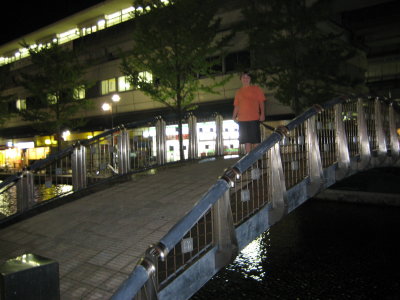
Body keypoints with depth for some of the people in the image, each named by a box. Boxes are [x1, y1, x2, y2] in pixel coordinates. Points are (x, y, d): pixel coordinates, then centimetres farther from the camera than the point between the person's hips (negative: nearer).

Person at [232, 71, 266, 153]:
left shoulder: (256, 89, 8)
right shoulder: (238, 92, 17)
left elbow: (261, 102, 3)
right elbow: (236, 106, 16)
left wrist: (262, 114, -9)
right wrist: (234, 117, 3)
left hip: (254, 119, -3)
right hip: (242, 120, 3)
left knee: (255, 140, -4)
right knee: (247, 140, 3)